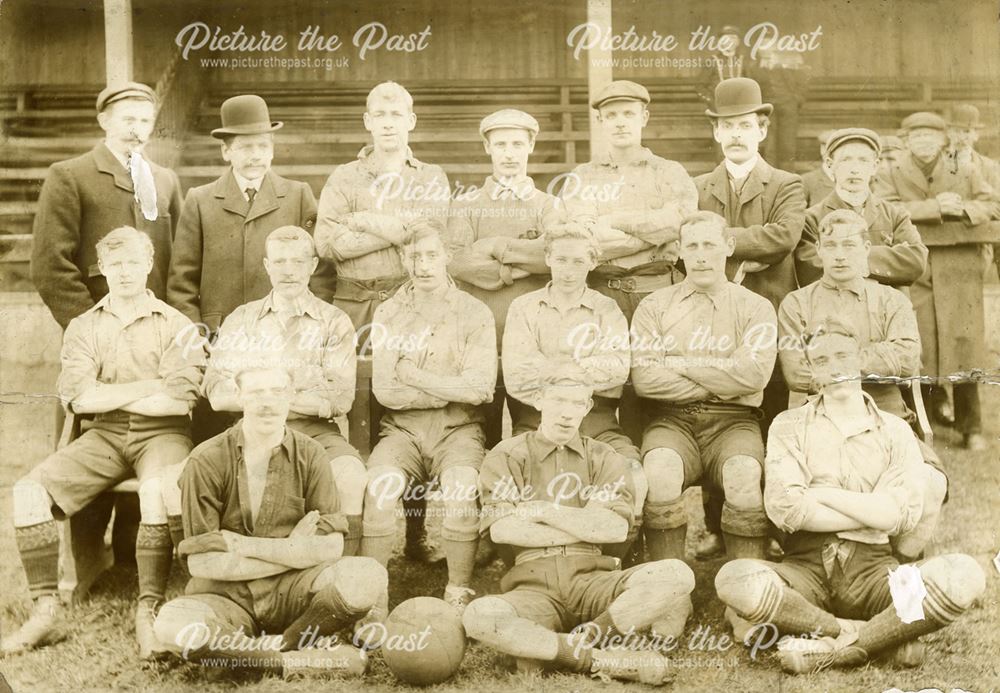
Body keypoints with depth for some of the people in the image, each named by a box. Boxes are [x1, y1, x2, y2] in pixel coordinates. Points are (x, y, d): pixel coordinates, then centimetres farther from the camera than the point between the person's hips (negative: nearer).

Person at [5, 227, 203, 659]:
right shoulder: (83, 328, 13)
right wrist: (149, 386, -6)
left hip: (161, 433, -3)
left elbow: (179, 400, -9)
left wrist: (105, 394, -5)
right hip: (102, 435, 3)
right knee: (30, 490, -19)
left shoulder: (177, 327, 5)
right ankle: (47, 610, -12)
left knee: (158, 490, -36)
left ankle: (149, 610, -24)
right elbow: (78, 397, -2)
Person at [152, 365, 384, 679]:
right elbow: (200, 563, -11)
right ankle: (295, 660, -21)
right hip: (225, 594, -1)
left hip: (291, 588, 2)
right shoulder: (207, 461, -7)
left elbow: (331, 547, -8)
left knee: (368, 576, -26)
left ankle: (279, 644, -8)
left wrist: (243, 544, -14)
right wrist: (291, 551, -10)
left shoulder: (310, 455, -1)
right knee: (170, 627, -34)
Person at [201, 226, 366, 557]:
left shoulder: (333, 321, 9)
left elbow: (340, 399, -4)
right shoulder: (241, 320, 14)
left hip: (315, 431, -1)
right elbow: (218, 395, -1)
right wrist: (309, 398, -9)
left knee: (352, 476, -31)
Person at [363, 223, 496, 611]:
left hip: (457, 429, -1)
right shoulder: (387, 314, 7)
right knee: (380, 485, -29)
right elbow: (385, 390, -5)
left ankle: (459, 594, -16)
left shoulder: (475, 314, 3)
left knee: (462, 488, -31)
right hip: (402, 428, 1)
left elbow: (479, 387, -10)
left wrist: (413, 375, -7)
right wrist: (453, 388, -8)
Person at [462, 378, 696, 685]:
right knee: (479, 616, -35)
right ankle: (604, 661, -26)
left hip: (592, 580, 2)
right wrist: (589, 527, -2)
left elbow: (616, 528, -4)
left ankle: (583, 640, -18)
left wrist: (541, 509, -5)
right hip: (534, 588, -1)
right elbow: (502, 529, -8)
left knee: (677, 575, -24)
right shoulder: (506, 457, 9)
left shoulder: (605, 460, 14)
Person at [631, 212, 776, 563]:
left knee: (744, 474, -33)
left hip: (733, 421, 0)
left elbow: (754, 373, -7)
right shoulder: (655, 306, 13)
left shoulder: (755, 307, 11)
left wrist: (680, 364, -3)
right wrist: (717, 385, -4)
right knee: (659, 469, -33)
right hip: (672, 419, 0)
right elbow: (645, 377, -3)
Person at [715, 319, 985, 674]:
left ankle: (831, 651, -22)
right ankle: (885, 636, -19)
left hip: (873, 566, 1)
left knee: (965, 575, -28)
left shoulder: (895, 430, 13)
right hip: (806, 565, 0)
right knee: (736, 579, -34)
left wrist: (821, 495, -5)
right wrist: (874, 512, -4)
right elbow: (784, 508, -7)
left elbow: (903, 513, -4)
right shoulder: (789, 426, 10)